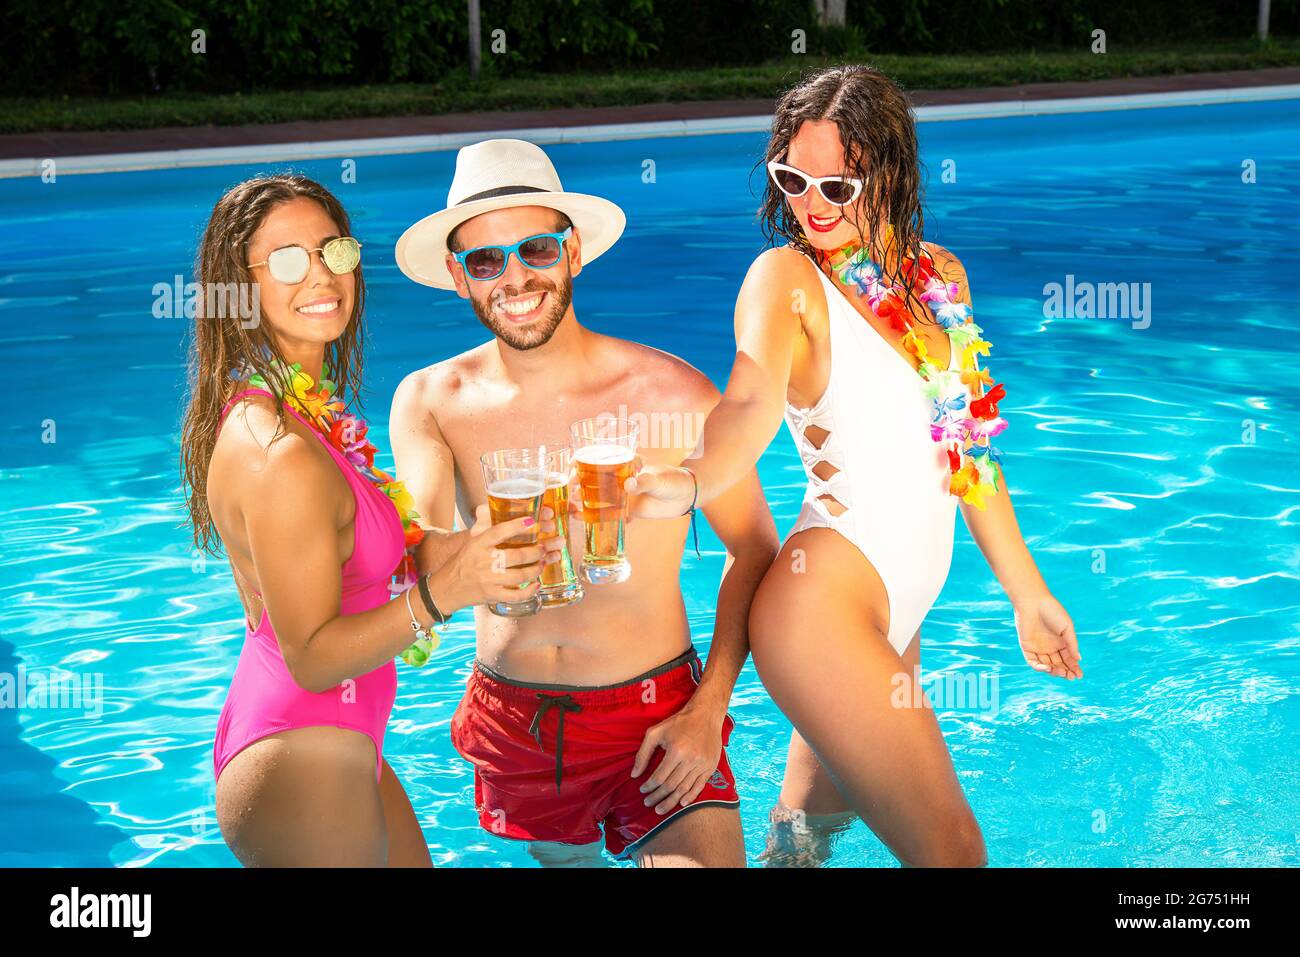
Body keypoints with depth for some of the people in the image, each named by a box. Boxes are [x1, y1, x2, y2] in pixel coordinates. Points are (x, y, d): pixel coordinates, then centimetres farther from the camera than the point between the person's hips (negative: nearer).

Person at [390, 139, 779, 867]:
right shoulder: (430, 403, -6)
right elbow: (418, 552, -21)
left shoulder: (672, 393, -13)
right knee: (566, 859, 22)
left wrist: (709, 710, -10)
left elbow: (753, 549, -2)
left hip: (657, 716, -3)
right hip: (512, 722, 3)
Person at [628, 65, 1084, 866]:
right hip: (825, 604, -6)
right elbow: (752, 402, -28)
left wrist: (1027, 591, 23)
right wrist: (691, 481, -50)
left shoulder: (940, 277, 11)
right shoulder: (786, 277, -9)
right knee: (953, 850, -5)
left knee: (811, 829, 18)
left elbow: (964, 448, 19)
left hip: (900, 613, 7)